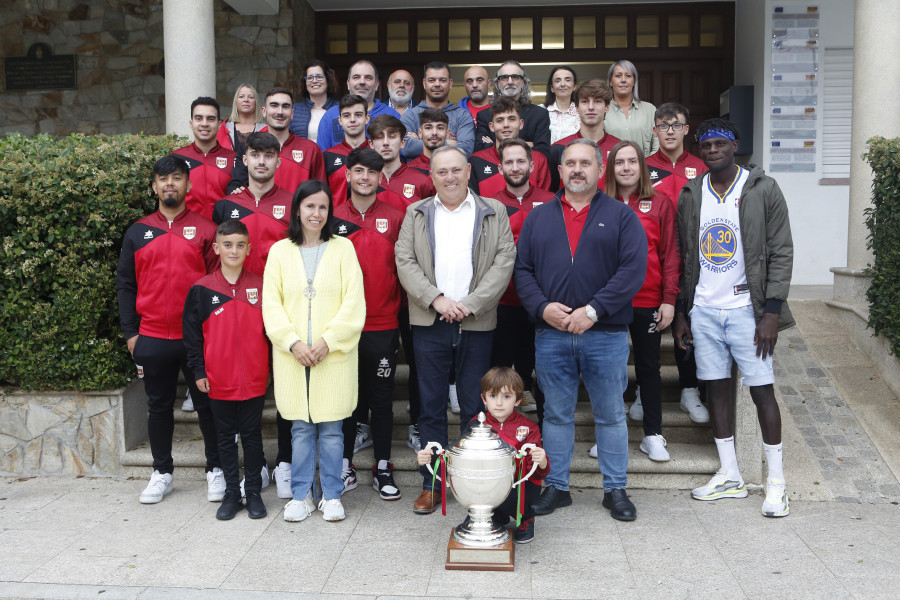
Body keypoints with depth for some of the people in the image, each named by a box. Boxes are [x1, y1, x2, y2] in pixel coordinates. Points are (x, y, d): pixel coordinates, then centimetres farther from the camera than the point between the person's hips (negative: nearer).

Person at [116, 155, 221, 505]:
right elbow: (126, 284, 10)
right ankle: (162, 472, 25)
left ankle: (215, 470, 19)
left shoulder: (204, 230, 2)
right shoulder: (138, 233, 8)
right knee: (159, 406, 12)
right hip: (152, 339, 2)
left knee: (207, 403, 6)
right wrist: (130, 332, 3)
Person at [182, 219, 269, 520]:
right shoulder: (201, 290, -1)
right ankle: (231, 493, 22)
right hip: (219, 382, 0)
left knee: (252, 435, 9)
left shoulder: (260, 286, 1)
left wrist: (271, 367, 6)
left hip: (254, 379, 0)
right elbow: (192, 333, 3)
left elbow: (271, 328, 7)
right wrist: (198, 370, 0)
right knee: (226, 437, 11)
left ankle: (254, 492, 21)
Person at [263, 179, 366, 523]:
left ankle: (331, 496, 17)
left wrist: (328, 340, -12)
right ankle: (301, 496, 20)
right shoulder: (280, 251, 7)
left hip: (334, 355, -1)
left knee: (331, 429, 4)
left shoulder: (342, 248, 4)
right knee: (300, 429, 8)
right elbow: (271, 303, 2)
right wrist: (293, 343, -10)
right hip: (292, 355, 1)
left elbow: (354, 302, -3)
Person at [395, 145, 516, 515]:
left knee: (475, 408, 5)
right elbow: (405, 262, 1)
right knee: (431, 407, 6)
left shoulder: (494, 212, 8)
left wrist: (470, 304, -12)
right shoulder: (416, 214, 11)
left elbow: (504, 261, -2)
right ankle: (432, 485, 16)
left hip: (477, 325, -1)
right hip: (429, 323, 1)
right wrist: (437, 299, -12)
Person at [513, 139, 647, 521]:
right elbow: (522, 270, 7)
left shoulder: (621, 216, 3)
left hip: (606, 334, -2)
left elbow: (633, 269, -8)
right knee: (557, 415, 11)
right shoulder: (539, 217, 11)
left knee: (610, 415, 8)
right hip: (550, 334, 2)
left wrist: (593, 310, -16)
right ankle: (556, 487, 23)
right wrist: (542, 307, -11)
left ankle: (615, 490, 22)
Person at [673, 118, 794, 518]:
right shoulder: (690, 194, 8)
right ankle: (730, 476, 20)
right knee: (716, 389, 8)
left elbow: (781, 253, -5)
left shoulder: (763, 189, -3)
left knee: (762, 390, -2)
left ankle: (776, 481, 11)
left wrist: (772, 312, -12)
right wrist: (680, 312, 8)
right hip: (703, 310, 4)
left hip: (746, 308, -4)